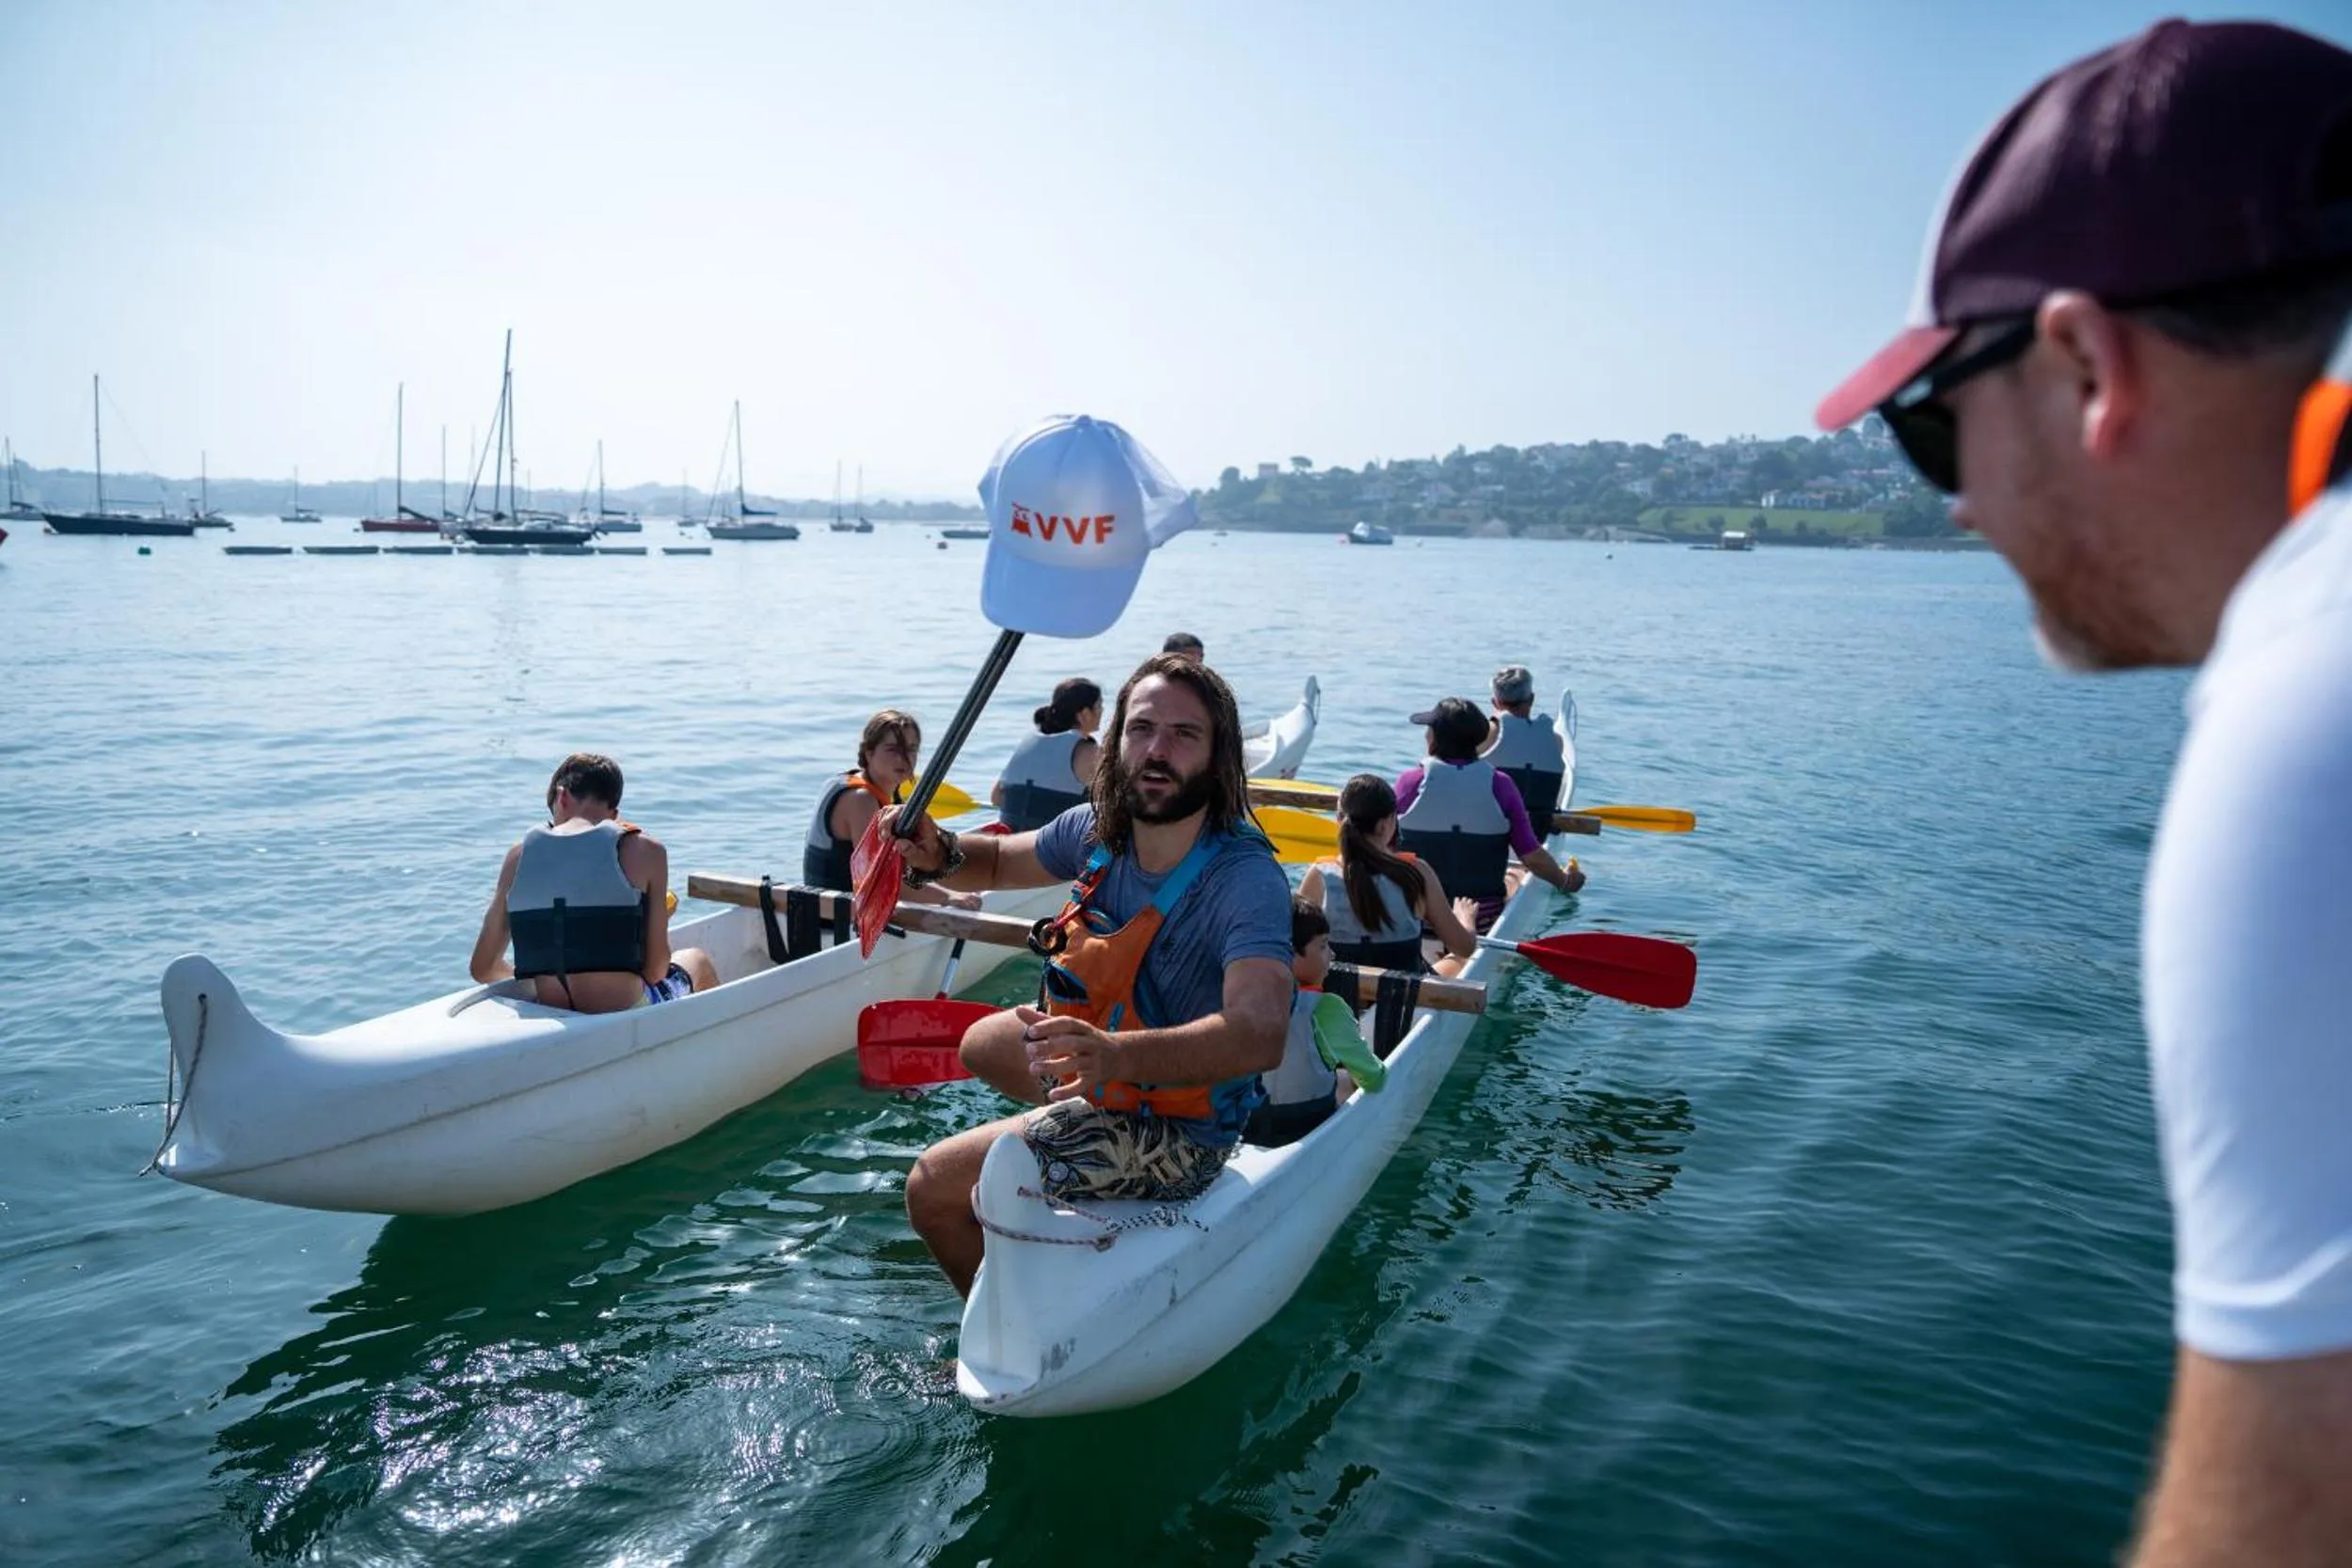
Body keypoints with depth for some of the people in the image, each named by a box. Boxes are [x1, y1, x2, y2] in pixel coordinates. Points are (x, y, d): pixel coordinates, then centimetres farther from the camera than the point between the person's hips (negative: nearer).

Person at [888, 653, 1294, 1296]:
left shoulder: (1245, 880, -32)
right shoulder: (1099, 830, -10)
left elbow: (1259, 1036, -48)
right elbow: (998, 861, 10)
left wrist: (1114, 1055, -64)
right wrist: (938, 853, -13)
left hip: (1173, 1139, -8)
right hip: (1109, 1073, 8)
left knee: (933, 1188, -7)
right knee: (981, 1043, 31)